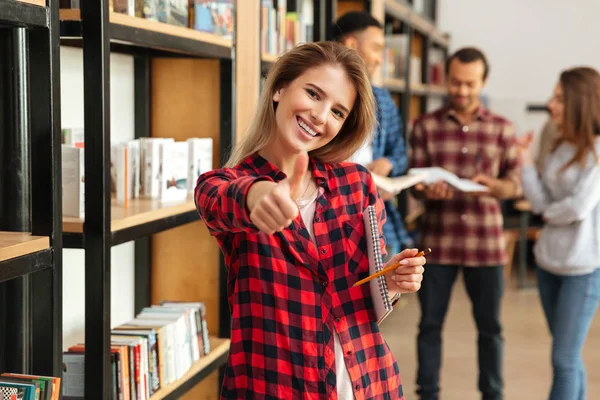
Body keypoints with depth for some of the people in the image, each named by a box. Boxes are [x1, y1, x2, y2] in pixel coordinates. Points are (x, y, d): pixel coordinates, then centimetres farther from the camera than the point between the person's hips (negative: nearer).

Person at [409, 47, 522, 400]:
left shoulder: (502, 128, 4)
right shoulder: (426, 126, 2)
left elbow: (516, 184, 2)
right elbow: (415, 180, 2)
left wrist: (493, 186, -20)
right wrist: (428, 190, -22)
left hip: (486, 242, 0)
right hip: (438, 240, 0)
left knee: (490, 327, 8)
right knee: (431, 324, 6)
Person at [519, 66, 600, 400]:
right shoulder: (560, 148, 8)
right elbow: (542, 203, 0)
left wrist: (549, 213, 0)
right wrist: (525, 162, -8)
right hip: (550, 261, 7)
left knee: (564, 360, -1)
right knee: (569, 357, 16)